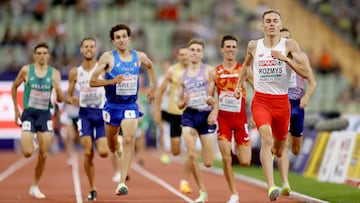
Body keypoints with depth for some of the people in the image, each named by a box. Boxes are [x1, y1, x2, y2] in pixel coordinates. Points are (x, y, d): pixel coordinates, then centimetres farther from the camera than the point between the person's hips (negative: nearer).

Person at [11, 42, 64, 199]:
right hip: (29, 113, -2)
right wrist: (16, 109, 9)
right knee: (28, 153, -13)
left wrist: (58, 89, -23)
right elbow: (14, 87, 11)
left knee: (43, 155, -1)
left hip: (45, 115, 2)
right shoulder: (26, 70, -4)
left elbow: (60, 99, -2)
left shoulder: (54, 73, 0)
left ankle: (35, 186, 15)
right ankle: (24, 141, 24)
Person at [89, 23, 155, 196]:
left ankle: (122, 183, -21)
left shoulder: (139, 57, 1)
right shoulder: (108, 57, -9)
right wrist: (113, 81, -24)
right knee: (112, 146, 14)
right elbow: (93, 81, -11)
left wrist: (152, 86, 20)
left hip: (130, 106, 0)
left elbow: (150, 66, 26)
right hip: (112, 105, 0)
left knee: (128, 141, -18)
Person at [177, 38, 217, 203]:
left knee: (208, 163, -2)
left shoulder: (208, 71, 2)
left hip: (206, 115, -2)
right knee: (191, 155, -16)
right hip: (189, 115, 2)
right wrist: (183, 102, -6)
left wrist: (214, 112, -15)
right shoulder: (183, 76, 13)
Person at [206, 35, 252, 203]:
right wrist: (211, 100, -17)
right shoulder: (215, 73, 3)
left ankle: (238, 149, 34)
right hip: (223, 118, 0)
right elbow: (209, 97, 7)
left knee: (245, 162, -3)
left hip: (240, 118, 0)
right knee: (226, 158, -9)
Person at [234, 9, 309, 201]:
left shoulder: (289, 45, -4)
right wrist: (239, 85, 16)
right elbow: (246, 65, 26)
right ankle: (271, 186, -36)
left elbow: (305, 73, -13)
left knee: (278, 150, 15)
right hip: (260, 101, -1)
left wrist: (285, 58, -23)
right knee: (267, 138, -27)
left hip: (282, 102, 1)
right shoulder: (253, 46, 3)